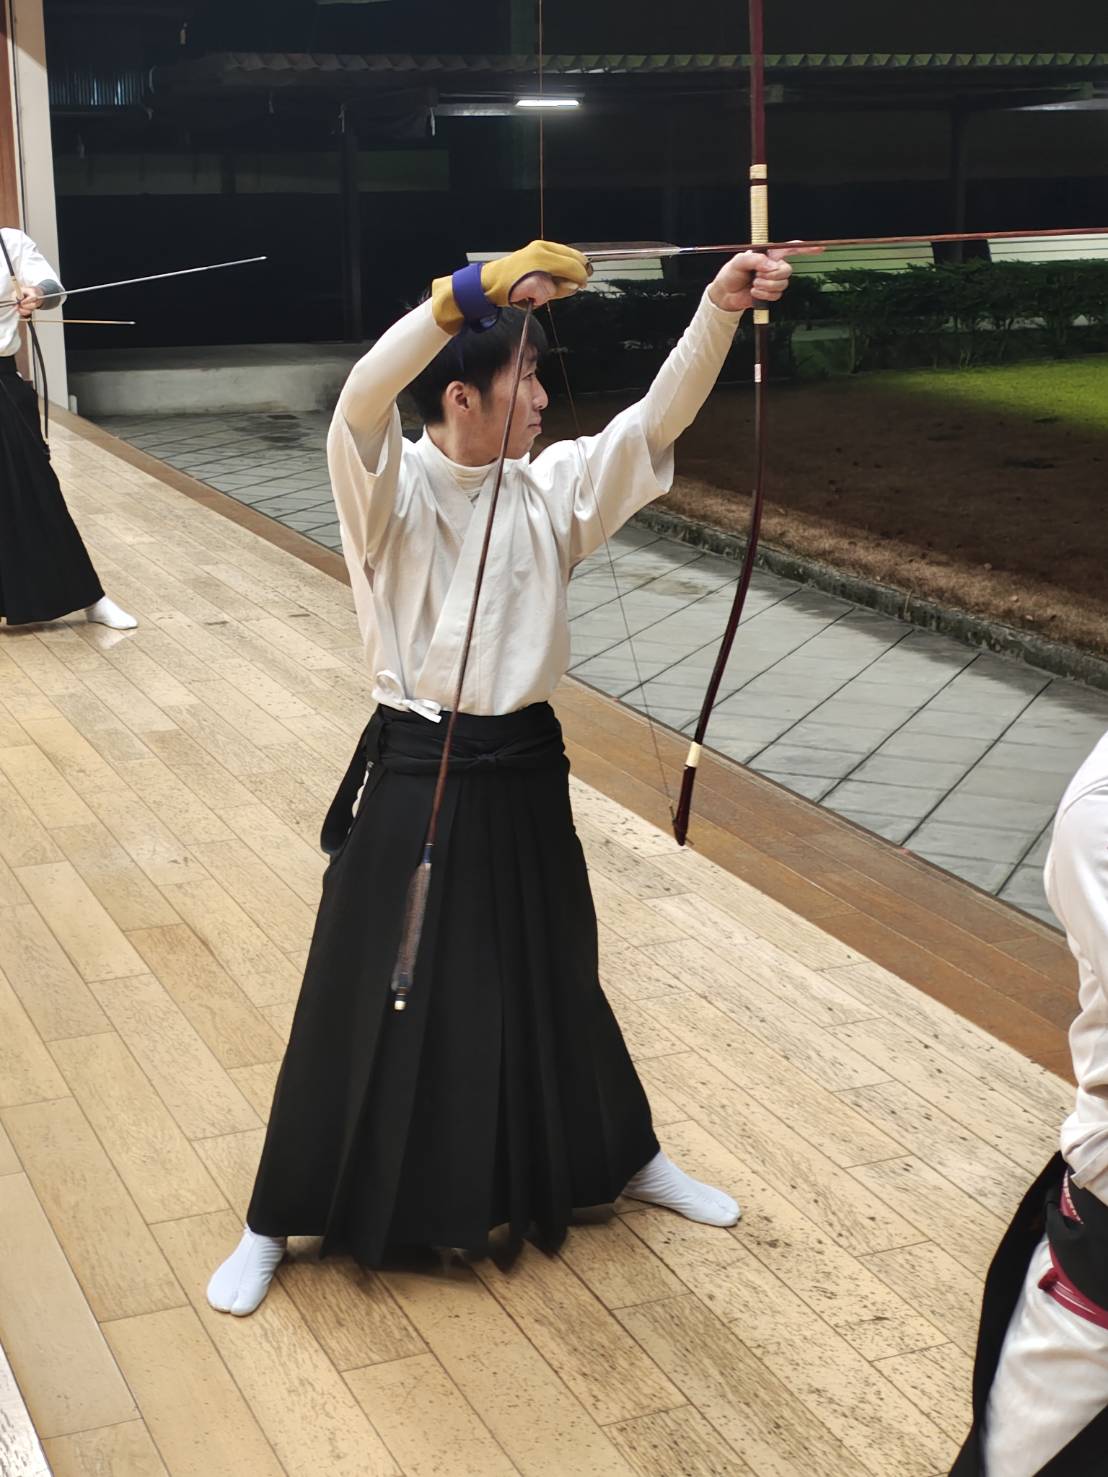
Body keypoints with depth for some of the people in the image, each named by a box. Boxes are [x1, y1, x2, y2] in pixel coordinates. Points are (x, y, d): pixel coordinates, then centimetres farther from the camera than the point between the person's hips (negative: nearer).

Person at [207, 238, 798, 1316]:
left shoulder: (549, 489, 1)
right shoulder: (388, 488, -11)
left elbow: (658, 419, -8)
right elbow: (363, 396, -31)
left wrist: (720, 306, -22)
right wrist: (483, 286, -41)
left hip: (522, 774, 4)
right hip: (414, 778, -4)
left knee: (555, 980, 20)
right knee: (367, 999, 5)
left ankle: (629, 1160, 42)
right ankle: (275, 1227, 22)